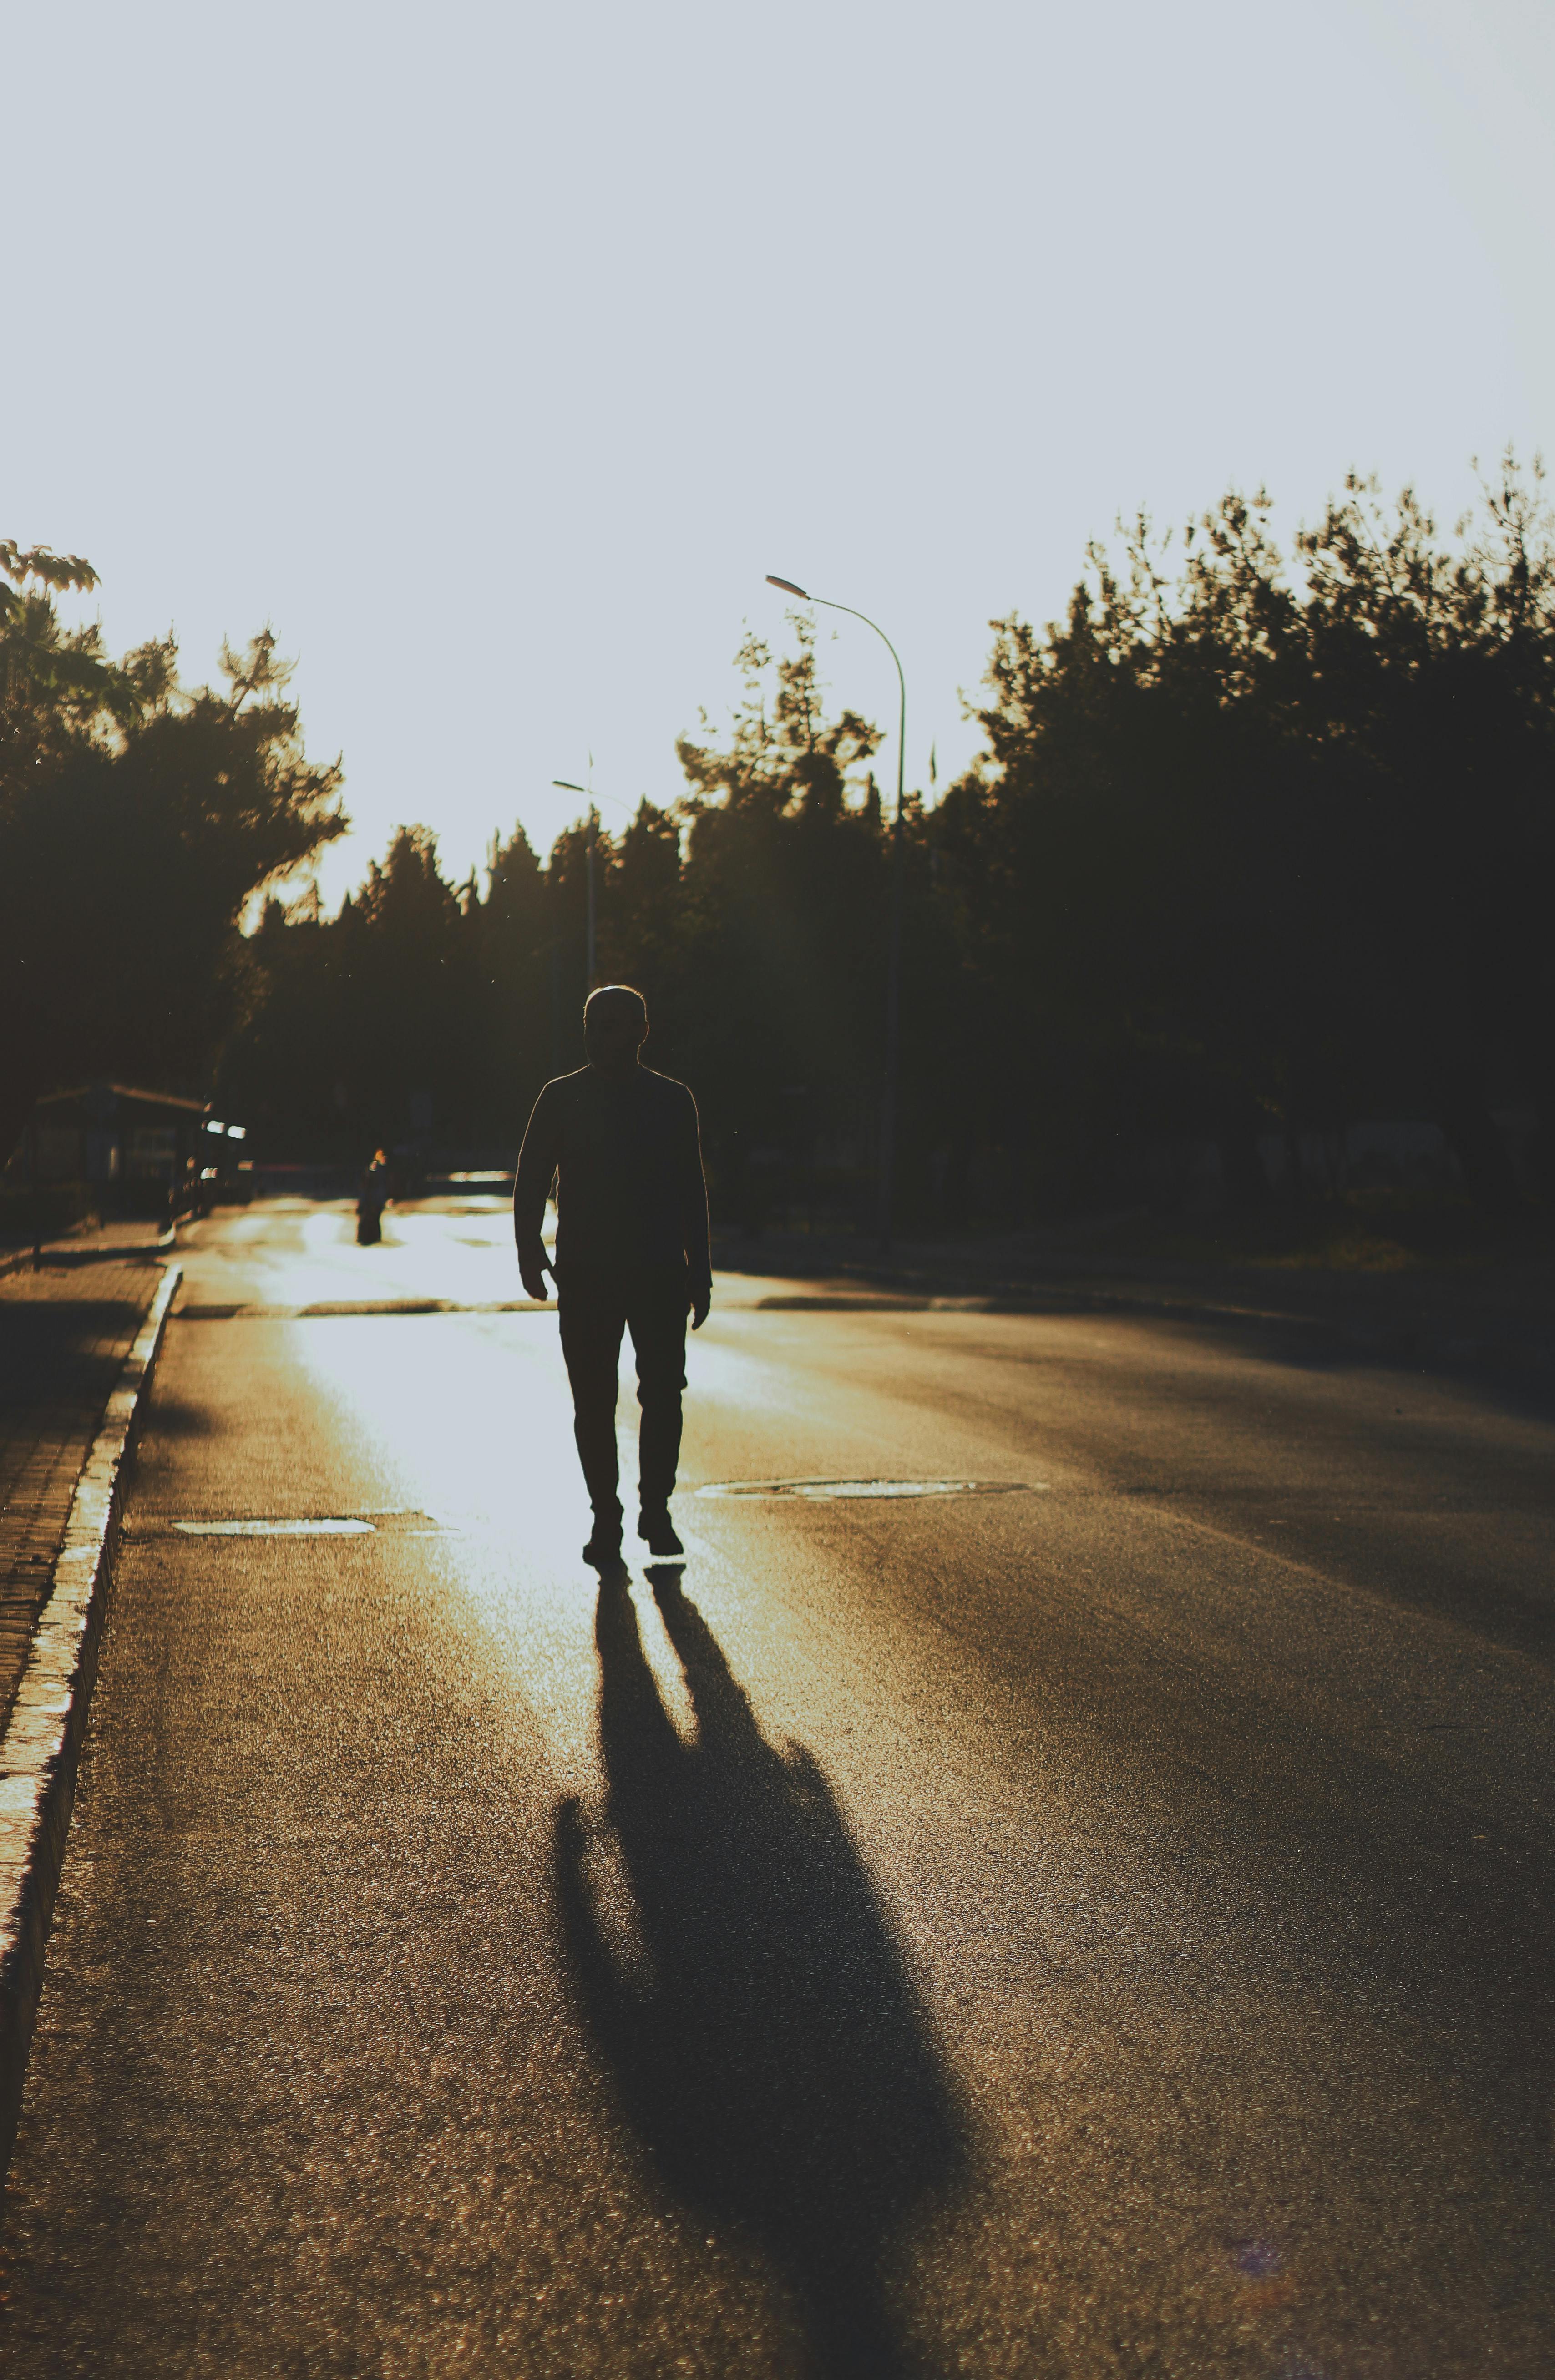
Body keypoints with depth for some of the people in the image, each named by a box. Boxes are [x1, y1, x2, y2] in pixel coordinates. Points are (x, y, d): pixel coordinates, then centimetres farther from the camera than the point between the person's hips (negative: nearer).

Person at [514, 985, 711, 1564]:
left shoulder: (673, 1100, 8)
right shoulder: (562, 1098, 5)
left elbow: (691, 1191, 12)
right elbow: (531, 1180, 4)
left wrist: (699, 1273, 9)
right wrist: (530, 1250, -11)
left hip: (660, 1272, 0)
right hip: (585, 1272, 0)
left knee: (663, 1394, -6)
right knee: (593, 1402, 1)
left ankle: (655, 1507, 12)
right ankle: (605, 1517, 12)